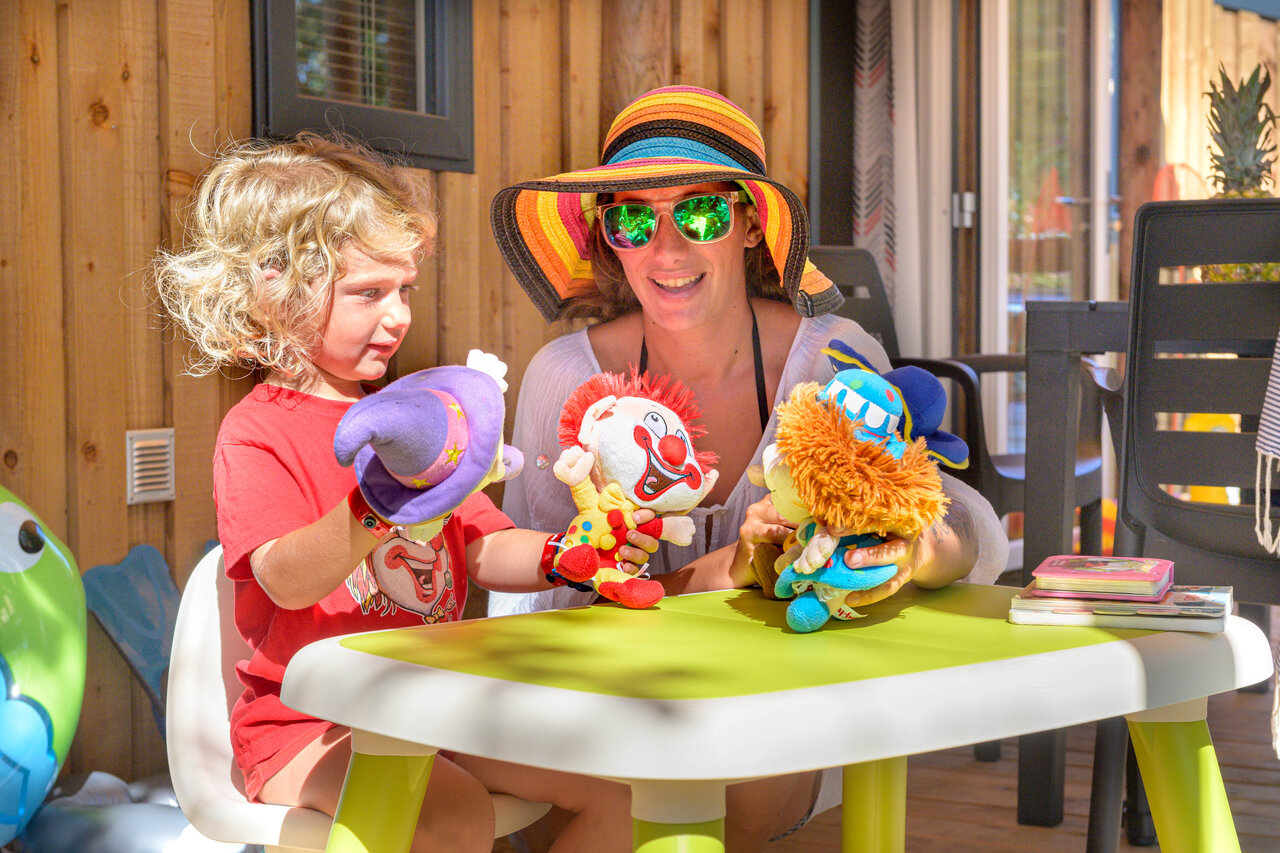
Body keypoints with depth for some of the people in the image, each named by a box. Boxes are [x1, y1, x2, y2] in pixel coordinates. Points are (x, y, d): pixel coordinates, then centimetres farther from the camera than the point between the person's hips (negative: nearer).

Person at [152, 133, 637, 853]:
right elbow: (286, 580, -25)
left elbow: (485, 552, 12)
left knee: (609, 786, -4)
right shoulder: (257, 432, -8)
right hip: (304, 726, -7)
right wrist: (379, 506, -44)